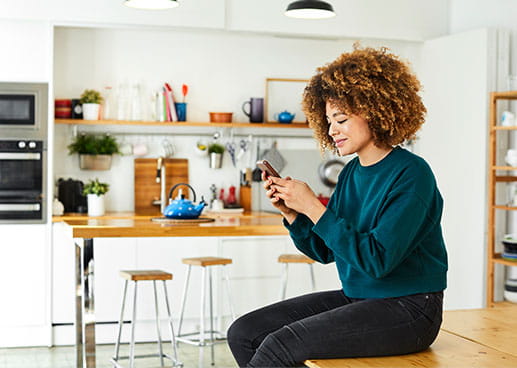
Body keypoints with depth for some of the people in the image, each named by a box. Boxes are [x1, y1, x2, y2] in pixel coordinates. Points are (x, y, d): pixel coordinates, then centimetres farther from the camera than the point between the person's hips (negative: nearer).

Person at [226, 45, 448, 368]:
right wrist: (290, 211, -4)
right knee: (244, 333, -2)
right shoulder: (351, 173, 8)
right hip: (356, 298, 8)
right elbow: (324, 250, 13)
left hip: (407, 309, -8)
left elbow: (377, 260, -24)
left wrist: (313, 208, -22)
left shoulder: (411, 174, -15)